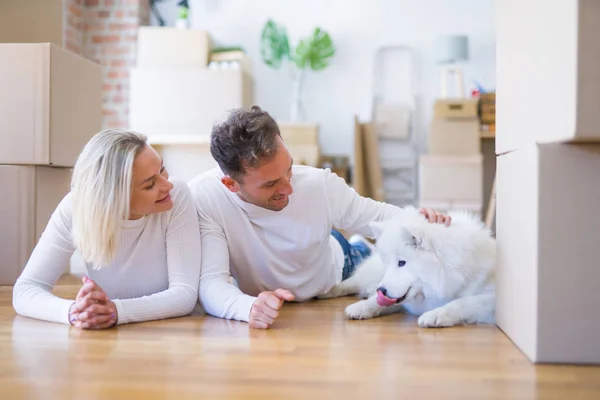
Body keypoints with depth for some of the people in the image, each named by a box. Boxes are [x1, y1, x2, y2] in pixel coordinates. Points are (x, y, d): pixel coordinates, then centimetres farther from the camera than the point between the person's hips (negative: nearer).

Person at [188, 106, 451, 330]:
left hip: (337, 270, 0)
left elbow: (377, 214, -13)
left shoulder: (321, 185, -30)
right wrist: (249, 307, -63)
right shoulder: (202, 199, -37)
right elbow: (211, 282, -40)